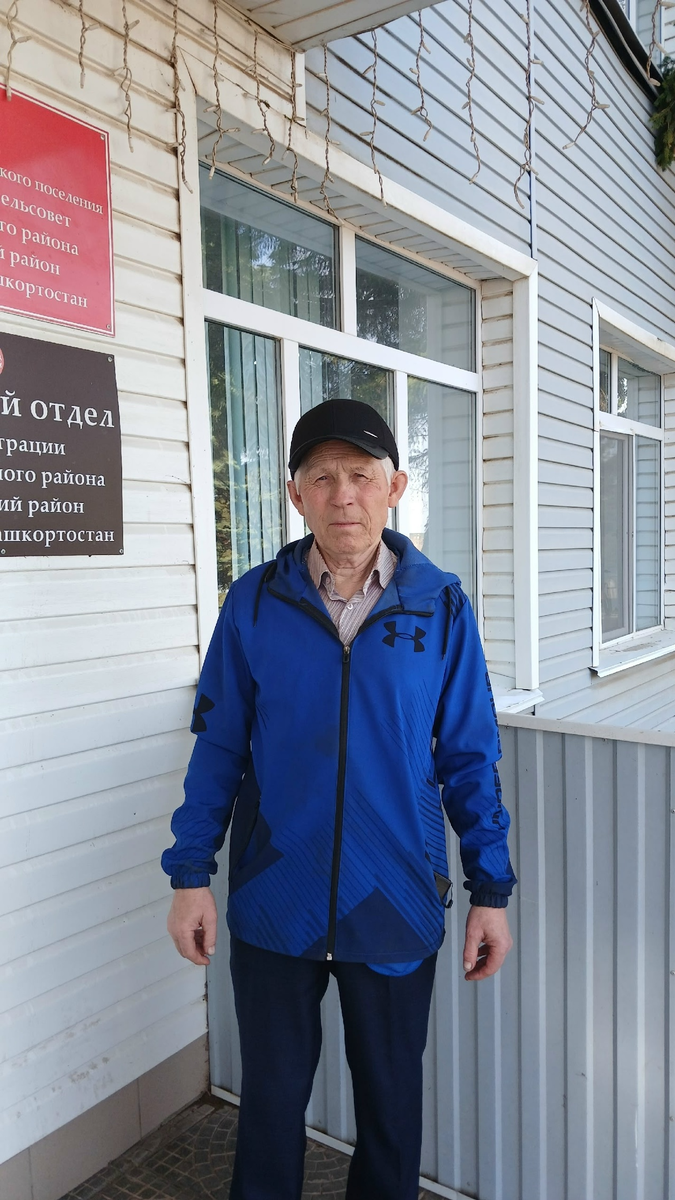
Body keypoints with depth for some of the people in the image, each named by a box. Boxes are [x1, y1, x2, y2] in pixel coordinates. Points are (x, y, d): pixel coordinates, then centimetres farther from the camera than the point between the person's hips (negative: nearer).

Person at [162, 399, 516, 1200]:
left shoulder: (440, 607, -7)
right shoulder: (253, 603, -7)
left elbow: (468, 759, -2)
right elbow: (219, 749, -1)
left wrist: (491, 891, -1)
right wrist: (190, 875, -1)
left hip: (396, 907, 0)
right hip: (273, 904, 0)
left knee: (391, 1104, 22)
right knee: (271, 1101, 21)